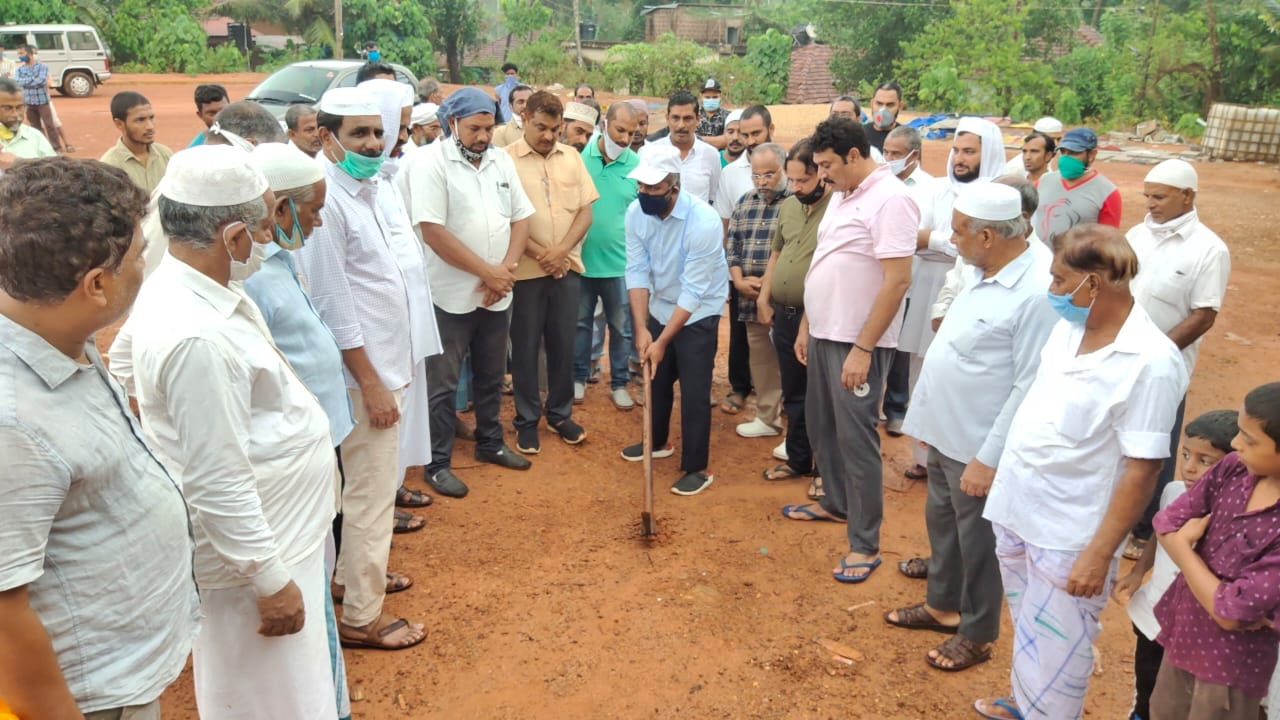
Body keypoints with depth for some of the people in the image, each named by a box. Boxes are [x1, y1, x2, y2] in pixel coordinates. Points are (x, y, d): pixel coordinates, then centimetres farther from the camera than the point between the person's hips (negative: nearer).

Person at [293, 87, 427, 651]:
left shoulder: (369, 188, 8)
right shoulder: (326, 198, -20)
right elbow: (332, 303, -21)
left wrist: (388, 368, 14)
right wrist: (371, 383, -19)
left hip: (385, 357, 10)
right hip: (363, 367, -9)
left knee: (375, 479, 22)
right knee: (372, 491, 0)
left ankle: (353, 571, 40)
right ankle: (361, 617, 14)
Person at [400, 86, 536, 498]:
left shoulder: (501, 160, 7)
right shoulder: (430, 162, -12)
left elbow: (521, 218, 7)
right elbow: (432, 232, -19)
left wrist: (507, 270, -9)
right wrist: (488, 272, -16)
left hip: (497, 293, 6)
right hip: (451, 295, -6)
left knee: (491, 377, 18)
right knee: (443, 384, 4)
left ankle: (490, 443, 35)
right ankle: (438, 464, 15)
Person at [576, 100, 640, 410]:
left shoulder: (637, 165, -5)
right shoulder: (580, 156, -7)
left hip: (620, 262, 0)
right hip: (581, 258, 0)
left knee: (622, 326, 11)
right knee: (580, 322, 14)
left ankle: (619, 384, 25)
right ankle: (578, 377, 30)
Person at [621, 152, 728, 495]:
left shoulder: (704, 221, -30)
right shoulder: (636, 213, -13)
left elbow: (693, 291, -28)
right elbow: (637, 271, -11)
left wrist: (662, 341, -25)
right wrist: (641, 328, -18)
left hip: (698, 314, -6)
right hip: (659, 308, 6)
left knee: (694, 392, -4)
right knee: (656, 379, 18)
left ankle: (697, 468, 9)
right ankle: (658, 442, 40)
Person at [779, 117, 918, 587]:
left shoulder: (889, 199, -17)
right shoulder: (842, 195, 11)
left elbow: (897, 281, -22)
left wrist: (863, 348, -22)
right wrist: (806, 325, 16)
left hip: (857, 343, -9)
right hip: (824, 334, 9)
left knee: (855, 438, -3)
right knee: (822, 425, 20)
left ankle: (865, 545, 9)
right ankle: (835, 503, 40)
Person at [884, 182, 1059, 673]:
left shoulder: (1037, 292, -26)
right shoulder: (983, 271, 3)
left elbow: (1030, 388, -25)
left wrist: (988, 457, -22)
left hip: (977, 445, -9)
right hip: (945, 431, 9)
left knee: (977, 540, 10)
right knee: (941, 522, 23)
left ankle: (977, 634, 31)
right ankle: (942, 605, 44)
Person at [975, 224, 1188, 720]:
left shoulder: (1151, 362, -23)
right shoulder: (1068, 326, -1)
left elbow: (1142, 470, -21)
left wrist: (1100, 554, -19)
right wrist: (1002, 476, 16)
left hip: (1068, 534, -7)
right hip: (1015, 508, 8)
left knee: (1054, 651, 11)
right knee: (1027, 629, 27)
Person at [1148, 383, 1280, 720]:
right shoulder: (1234, 468, -13)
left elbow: (1229, 611, -28)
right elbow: (1167, 523, -6)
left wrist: (1183, 545, -14)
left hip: (1231, 661, -6)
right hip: (1184, 630, 6)